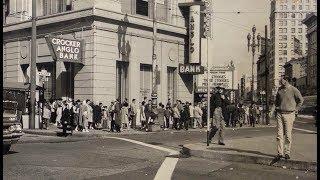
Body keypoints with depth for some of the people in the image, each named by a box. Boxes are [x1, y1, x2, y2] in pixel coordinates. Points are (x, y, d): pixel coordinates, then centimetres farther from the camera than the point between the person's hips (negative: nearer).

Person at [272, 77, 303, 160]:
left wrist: (296, 110, 1)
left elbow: (301, 100, 2)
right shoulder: (280, 89, 9)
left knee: (288, 135, -2)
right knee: (279, 134, -1)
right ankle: (280, 153, 2)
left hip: (289, 114, -4)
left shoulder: (293, 90, -6)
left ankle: (287, 153, 6)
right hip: (279, 114, 4)